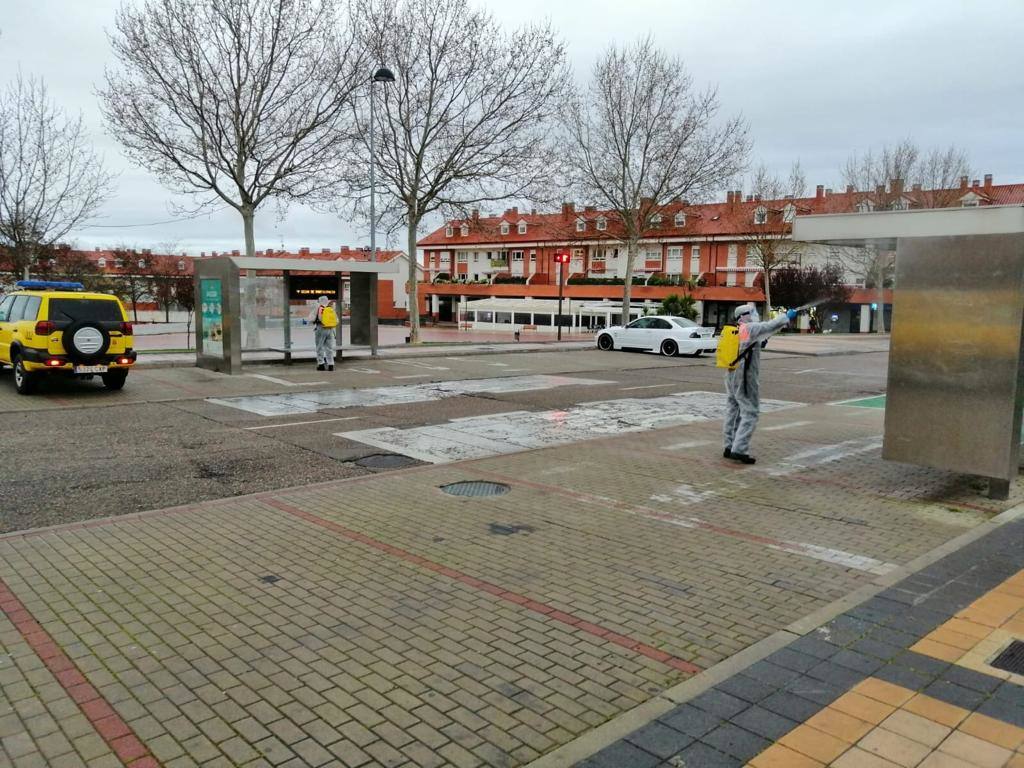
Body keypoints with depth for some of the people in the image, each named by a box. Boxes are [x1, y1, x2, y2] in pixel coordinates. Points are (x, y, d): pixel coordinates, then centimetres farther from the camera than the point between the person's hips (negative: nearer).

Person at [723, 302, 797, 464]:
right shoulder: (750, 328, -11)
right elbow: (771, 325, -5)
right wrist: (787, 317, 10)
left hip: (731, 375, 9)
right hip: (745, 377, -9)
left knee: (733, 410, 15)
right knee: (750, 412, -6)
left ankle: (729, 446, 19)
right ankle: (739, 449, -11)